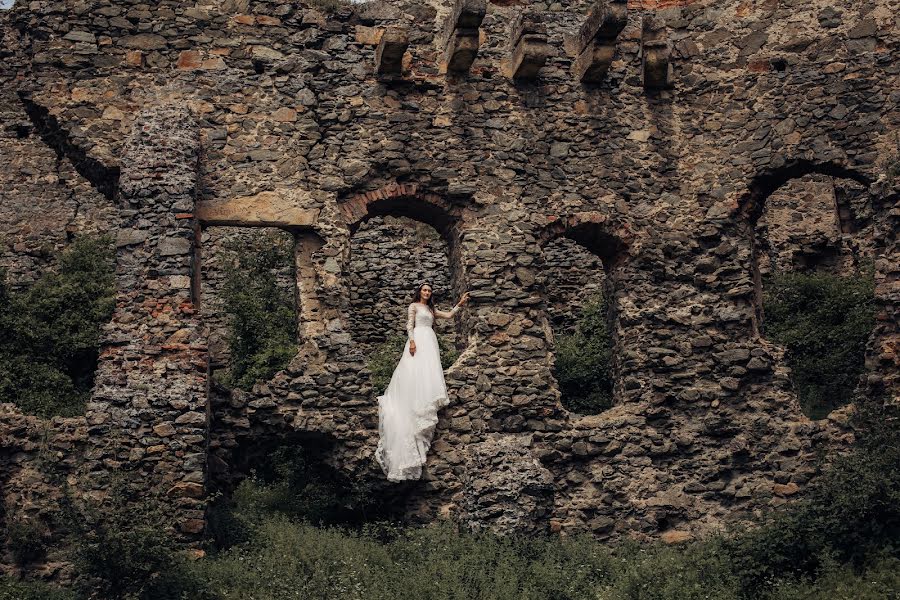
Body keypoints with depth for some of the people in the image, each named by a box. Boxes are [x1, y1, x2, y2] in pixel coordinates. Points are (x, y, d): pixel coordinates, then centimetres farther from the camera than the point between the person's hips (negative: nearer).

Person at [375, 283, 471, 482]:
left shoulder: (431, 309, 25)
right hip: (418, 340, -7)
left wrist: (460, 303, 18)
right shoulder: (414, 306, 7)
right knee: (416, 373, -17)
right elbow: (409, 325, -5)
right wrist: (411, 341, -19)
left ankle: (425, 406, 0)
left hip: (430, 342, 7)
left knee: (428, 373, -1)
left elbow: (449, 315, 26)